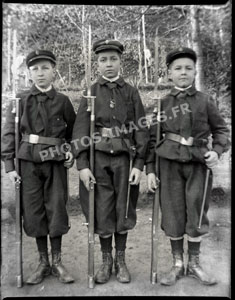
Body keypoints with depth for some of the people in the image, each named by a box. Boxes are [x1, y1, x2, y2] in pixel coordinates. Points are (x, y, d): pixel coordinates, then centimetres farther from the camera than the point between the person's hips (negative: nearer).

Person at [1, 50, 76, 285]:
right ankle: (43, 263, 23)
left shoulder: (62, 100, 4)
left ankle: (57, 262, 22)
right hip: (29, 162, 0)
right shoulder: (21, 99, 2)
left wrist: (71, 152, -2)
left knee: (56, 210, 4)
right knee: (34, 212, 6)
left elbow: (73, 131, 14)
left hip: (56, 162, 0)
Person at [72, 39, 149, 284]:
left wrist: (139, 164, -6)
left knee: (123, 209, 8)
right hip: (98, 158, 0)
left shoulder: (131, 92, 6)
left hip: (124, 157, 1)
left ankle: (121, 260, 27)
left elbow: (140, 128, 1)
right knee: (102, 210, 5)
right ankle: (106, 260, 25)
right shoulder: (91, 92, 5)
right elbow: (80, 130, -2)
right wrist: (82, 165, -10)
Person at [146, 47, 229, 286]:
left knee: (196, 215, 7)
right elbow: (152, 138, 3)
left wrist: (216, 150, -10)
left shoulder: (205, 101, 2)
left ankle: (194, 264, 28)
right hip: (169, 164, 0)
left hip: (198, 164, 0)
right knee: (173, 215, 5)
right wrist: (150, 169, -1)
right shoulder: (162, 103, 2)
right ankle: (177, 264, 25)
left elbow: (221, 130, 9)